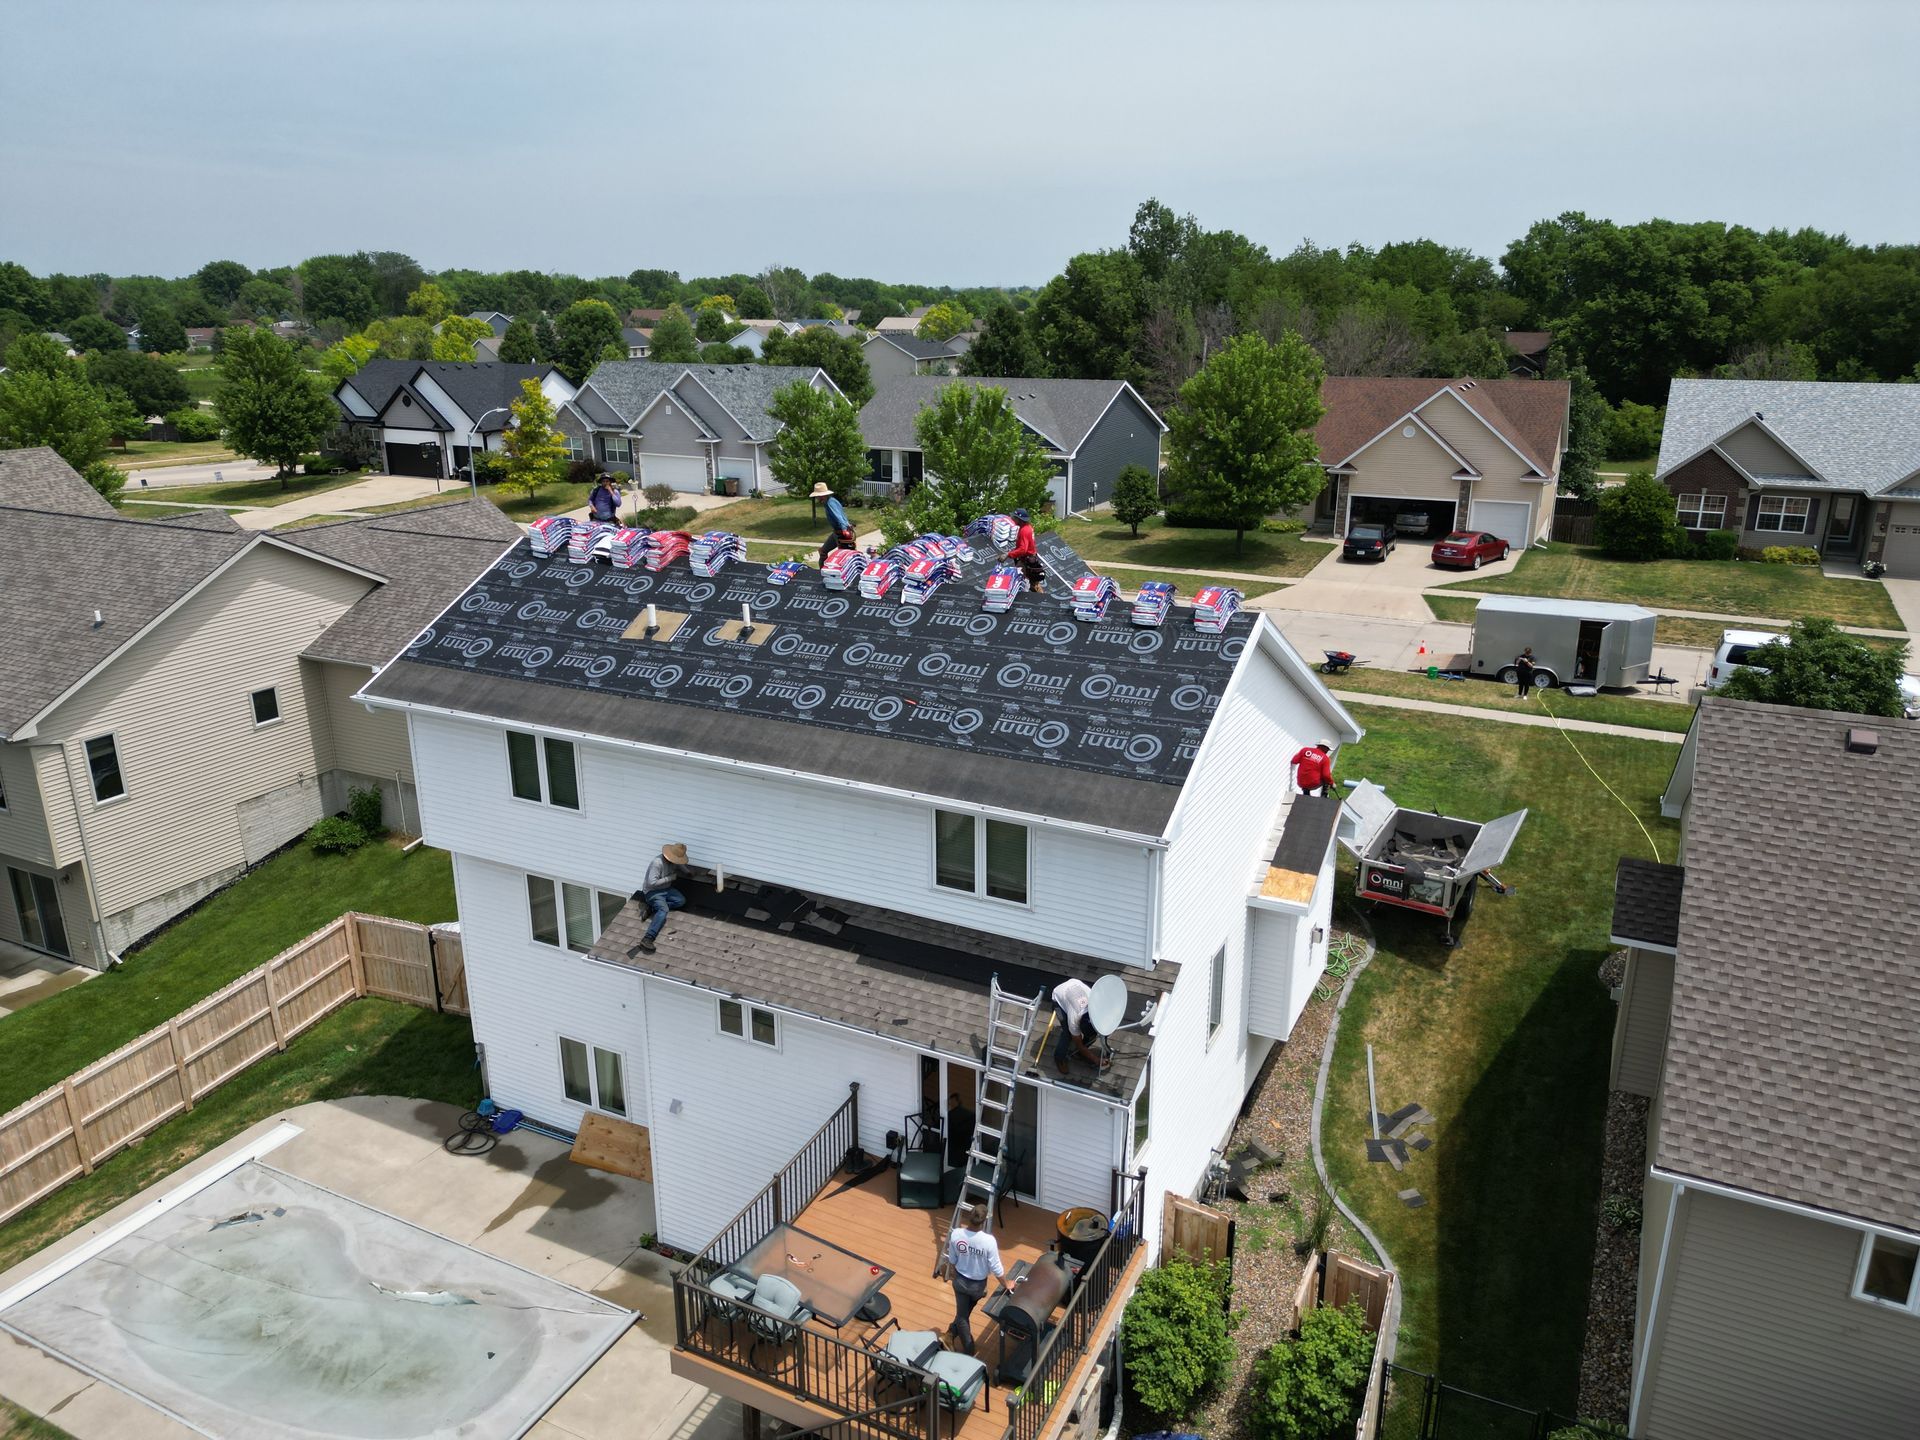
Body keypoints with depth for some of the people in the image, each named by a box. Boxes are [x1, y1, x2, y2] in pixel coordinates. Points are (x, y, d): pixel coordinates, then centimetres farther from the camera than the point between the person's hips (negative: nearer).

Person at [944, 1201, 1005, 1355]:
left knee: (962, 1314, 19)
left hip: (960, 1281, 1)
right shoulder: (989, 1241, -31)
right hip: (978, 1284, -1)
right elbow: (996, 1269, -20)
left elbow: (952, 1260, -6)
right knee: (965, 1311, 30)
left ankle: (968, 1350, 28)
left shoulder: (956, 1234, -23)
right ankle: (952, 1333, 43)